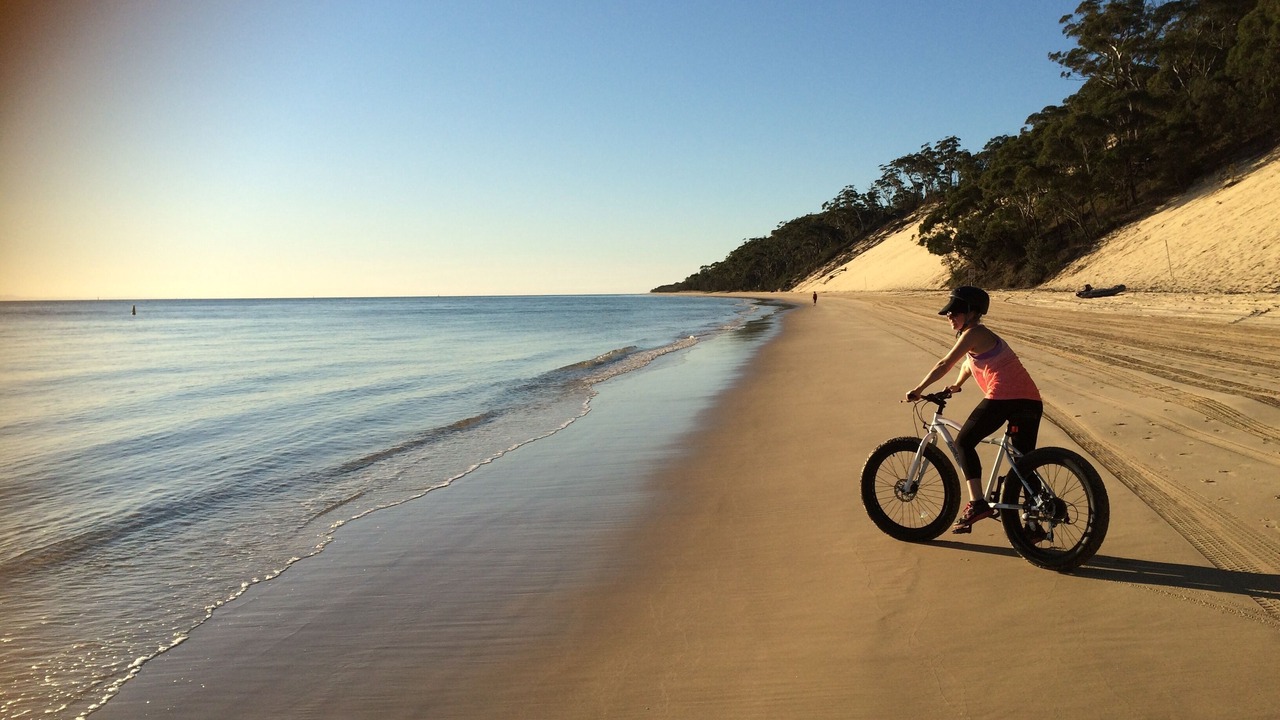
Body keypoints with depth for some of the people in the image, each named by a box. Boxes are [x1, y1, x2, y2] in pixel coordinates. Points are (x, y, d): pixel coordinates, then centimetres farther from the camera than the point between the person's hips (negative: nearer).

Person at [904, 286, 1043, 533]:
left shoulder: (973, 334, -3)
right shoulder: (983, 334, 25)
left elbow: (944, 365, -8)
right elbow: (968, 364, 42)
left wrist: (918, 389, -3)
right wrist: (957, 385, 52)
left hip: (1003, 397, -9)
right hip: (1031, 400, 9)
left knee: (964, 442, 4)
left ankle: (977, 503, -6)